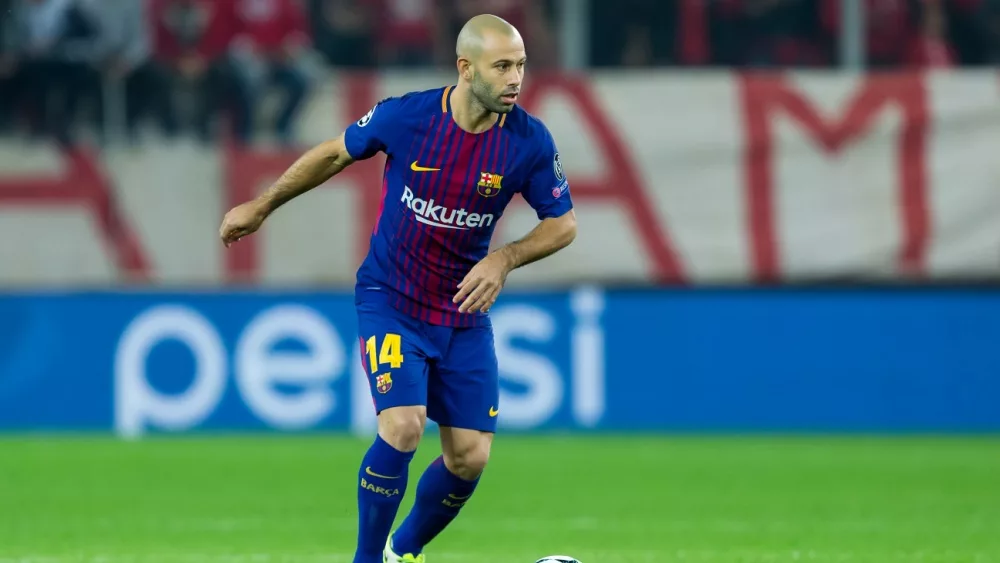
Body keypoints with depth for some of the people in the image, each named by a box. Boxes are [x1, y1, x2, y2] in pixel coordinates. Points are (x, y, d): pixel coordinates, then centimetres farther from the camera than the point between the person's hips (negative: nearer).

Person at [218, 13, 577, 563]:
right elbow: (334, 153, 3)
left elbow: (563, 223, 1)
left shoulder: (529, 142, -12)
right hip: (390, 302, -3)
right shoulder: (406, 116, -16)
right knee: (402, 428, -22)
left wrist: (503, 259, -17)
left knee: (470, 457, -1)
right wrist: (261, 206, 13)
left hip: (463, 310, 3)